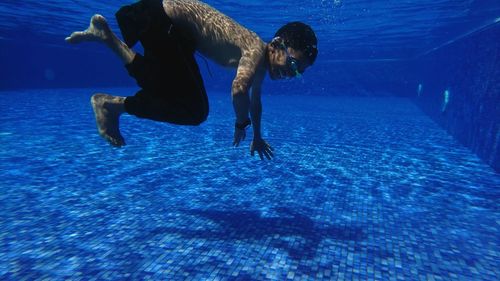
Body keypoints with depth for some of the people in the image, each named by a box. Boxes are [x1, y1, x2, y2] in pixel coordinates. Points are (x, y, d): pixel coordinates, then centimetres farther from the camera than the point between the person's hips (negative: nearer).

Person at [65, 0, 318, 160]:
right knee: (194, 111, -13)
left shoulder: (261, 62, 8)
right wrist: (242, 123, -18)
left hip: (175, 29, 9)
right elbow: (239, 90, -40)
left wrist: (257, 137, 31)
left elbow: (255, 100, 23)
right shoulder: (257, 51, -20)